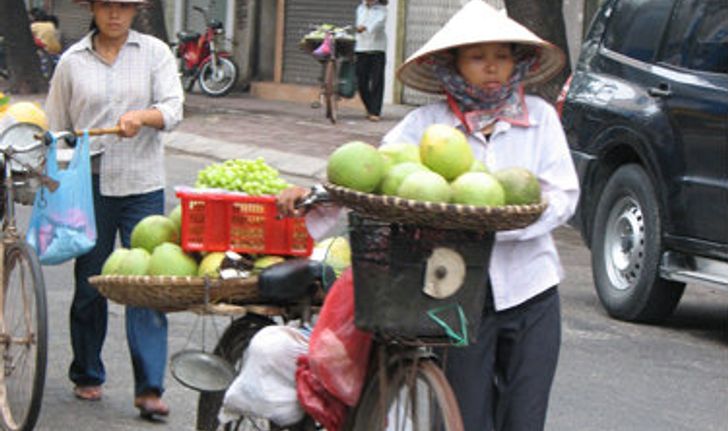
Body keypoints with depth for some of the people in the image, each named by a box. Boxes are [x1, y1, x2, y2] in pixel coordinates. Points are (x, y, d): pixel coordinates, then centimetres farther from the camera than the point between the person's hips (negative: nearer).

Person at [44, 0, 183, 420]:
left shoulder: (155, 52, 5)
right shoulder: (73, 60, 7)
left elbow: (174, 108, -5)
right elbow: (56, 126, 11)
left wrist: (143, 117, -25)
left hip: (142, 185, -1)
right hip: (88, 185, 1)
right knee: (89, 284, 8)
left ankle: (150, 388, -6)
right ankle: (87, 375, 25)